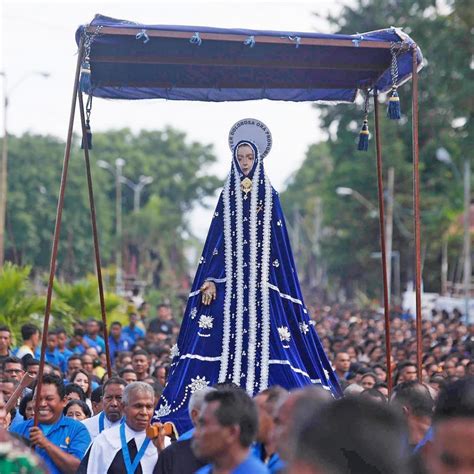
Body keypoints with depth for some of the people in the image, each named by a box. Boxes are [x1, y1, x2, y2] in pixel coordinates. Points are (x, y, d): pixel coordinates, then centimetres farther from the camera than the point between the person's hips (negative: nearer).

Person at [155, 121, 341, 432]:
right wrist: (209, 279, -4)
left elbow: (279, 244, 6)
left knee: (264, 341, -7)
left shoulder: (269, 196, 6)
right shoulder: (227, 196, 10)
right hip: (229, 283, 1)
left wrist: (282, 286, -1)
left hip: (262, 286, -1)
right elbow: (216, 241, 8)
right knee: (226, 342, -7)